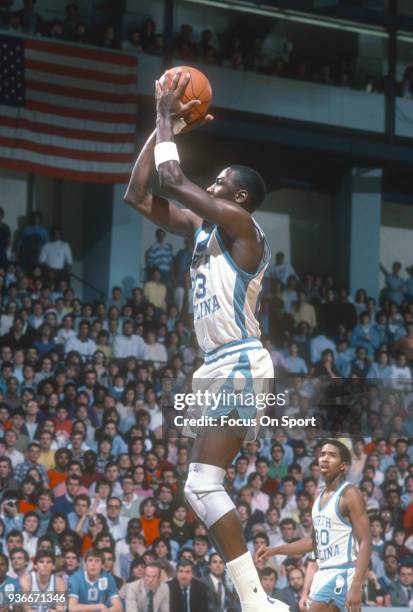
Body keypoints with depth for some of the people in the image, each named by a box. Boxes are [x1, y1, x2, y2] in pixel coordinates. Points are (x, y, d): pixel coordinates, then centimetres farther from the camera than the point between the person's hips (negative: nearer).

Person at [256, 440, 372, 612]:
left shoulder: (349, 494, -11)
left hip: (341, 574, -9)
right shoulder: (321, 496, 15)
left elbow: (365, 543, -17)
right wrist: (274, 551, 17)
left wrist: (356, 586, -27)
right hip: (323, 572, 9)